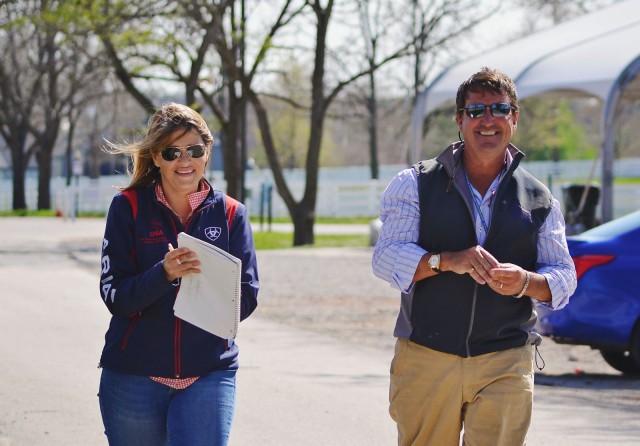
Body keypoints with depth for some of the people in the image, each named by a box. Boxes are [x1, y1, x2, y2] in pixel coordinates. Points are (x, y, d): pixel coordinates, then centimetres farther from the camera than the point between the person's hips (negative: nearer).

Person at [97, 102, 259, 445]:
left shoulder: (229, 213, 3)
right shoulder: (129, 208, -2)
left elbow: (246, 300, -1)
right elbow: (115, 297, -7)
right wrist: (165, 273, -25)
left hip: (209, 375, 0)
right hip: (134, 377, 0)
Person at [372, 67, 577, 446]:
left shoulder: (540, 201, 11)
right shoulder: (416, 184, 6)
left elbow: (564, 276, 9)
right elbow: (387, 257, -4)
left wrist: (525, 282, -14)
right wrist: (447, 260, -22)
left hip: (505, 365, 1)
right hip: (426, 358, -1)